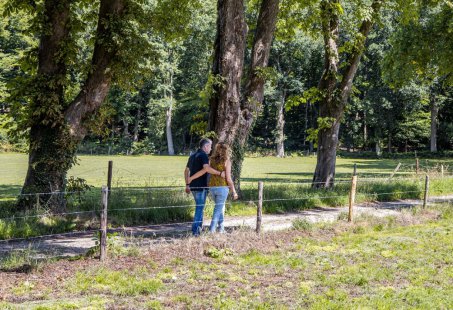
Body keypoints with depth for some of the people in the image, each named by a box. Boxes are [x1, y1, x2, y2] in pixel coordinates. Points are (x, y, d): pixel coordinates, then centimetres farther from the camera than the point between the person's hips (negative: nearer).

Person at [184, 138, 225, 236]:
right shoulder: (203, 155, -13)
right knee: (199, 208, -4)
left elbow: (186, 171, 20)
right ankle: (195, 230, -4)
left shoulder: (192, 156, 15)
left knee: (199, 207, 20)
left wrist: (187, 185, 24)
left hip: (193, 186, 9)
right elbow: (206, 168, -31)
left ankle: (199, 227, 26)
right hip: (201, 186, -9)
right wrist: (220, 173, -25)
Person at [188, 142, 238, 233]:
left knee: (221, 207, 23)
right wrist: (234, 192, -4)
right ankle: (211, 230, -7)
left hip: (212, 187, 5)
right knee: (218, 210, 0)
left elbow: (203, 171, -7)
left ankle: (221, 228, 22)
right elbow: (228, 178, -11)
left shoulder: (212, 160, 5)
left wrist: (190, 178, -2)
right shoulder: (227, 161, -7)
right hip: (222, 187, -5)